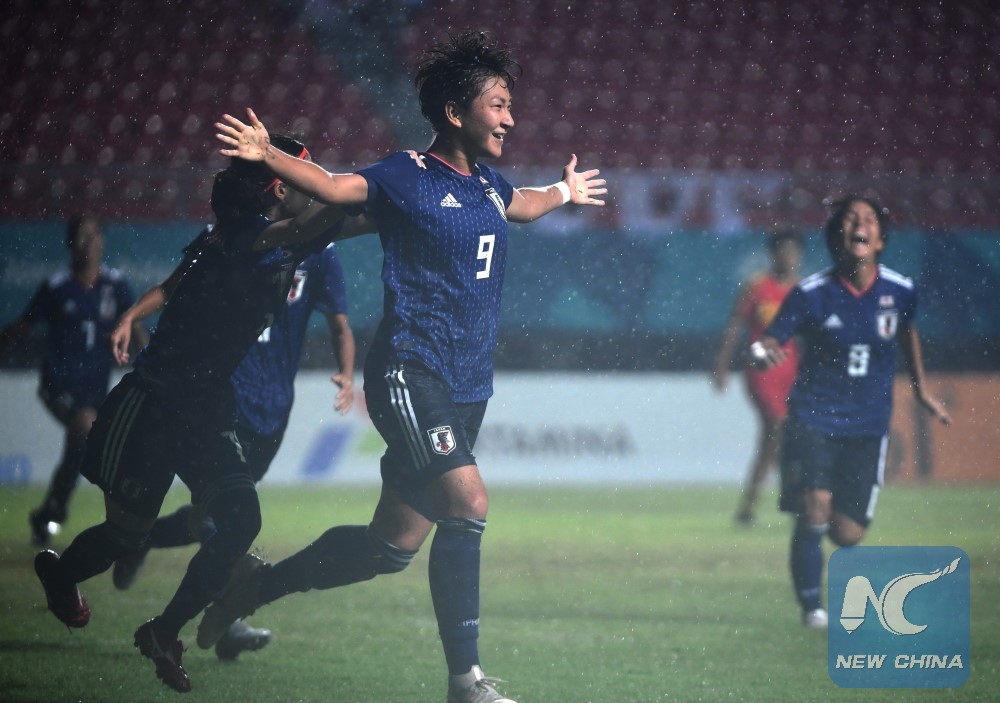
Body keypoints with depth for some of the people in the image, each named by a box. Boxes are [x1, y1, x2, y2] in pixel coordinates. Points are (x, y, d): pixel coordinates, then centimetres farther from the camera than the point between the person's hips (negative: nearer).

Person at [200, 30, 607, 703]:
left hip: (467, 384, 8)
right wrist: (268, 155, -33)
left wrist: (565, 192, 57)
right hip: (410, 372, -8)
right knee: (469, 501, -23)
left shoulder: (489, 185, 17)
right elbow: (331, 186, -16)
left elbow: (525, 206, 39)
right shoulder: (407, 178, -5)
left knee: (393, 545, 5)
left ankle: (258, 583, 24)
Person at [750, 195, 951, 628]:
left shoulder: (900, 291, -3)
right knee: (814, 509, -23)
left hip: (868, 426, 2)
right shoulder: (812, 293, -11)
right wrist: (763, 352, -34)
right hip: (813, 418, -2)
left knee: (847, 532, -3)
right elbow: (770, 342, -10)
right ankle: (811, 606, -6)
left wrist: (920, 389, 27)